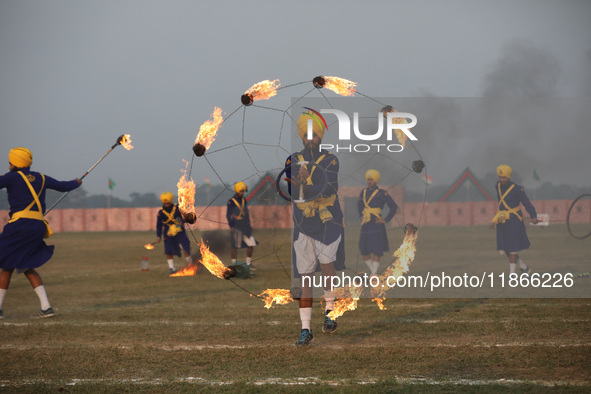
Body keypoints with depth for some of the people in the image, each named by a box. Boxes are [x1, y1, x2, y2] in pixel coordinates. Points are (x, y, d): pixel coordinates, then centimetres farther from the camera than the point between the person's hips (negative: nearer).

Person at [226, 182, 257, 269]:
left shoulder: (244, 201, 11)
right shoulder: (231, 202, -9)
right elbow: (228, 215, -11)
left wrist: (249, 225, 17)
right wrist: (232, 227, -18)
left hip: (245, 228, 6)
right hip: (236, 228, -6)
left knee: (251, 244, 2)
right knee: (234, 246, -1)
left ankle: (248, 263, 13)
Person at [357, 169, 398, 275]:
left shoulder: (382, 193, -4)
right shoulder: (364, 192, 12)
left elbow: (394, 207, -2)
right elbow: (359, 205, 32)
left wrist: (386, 220, -6)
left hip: (376, 225, -6)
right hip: (365, 225, 6)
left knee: (376, 250, -8)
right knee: (364, 251, 4)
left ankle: (374, 274, -5)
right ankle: (373, 271, 19)